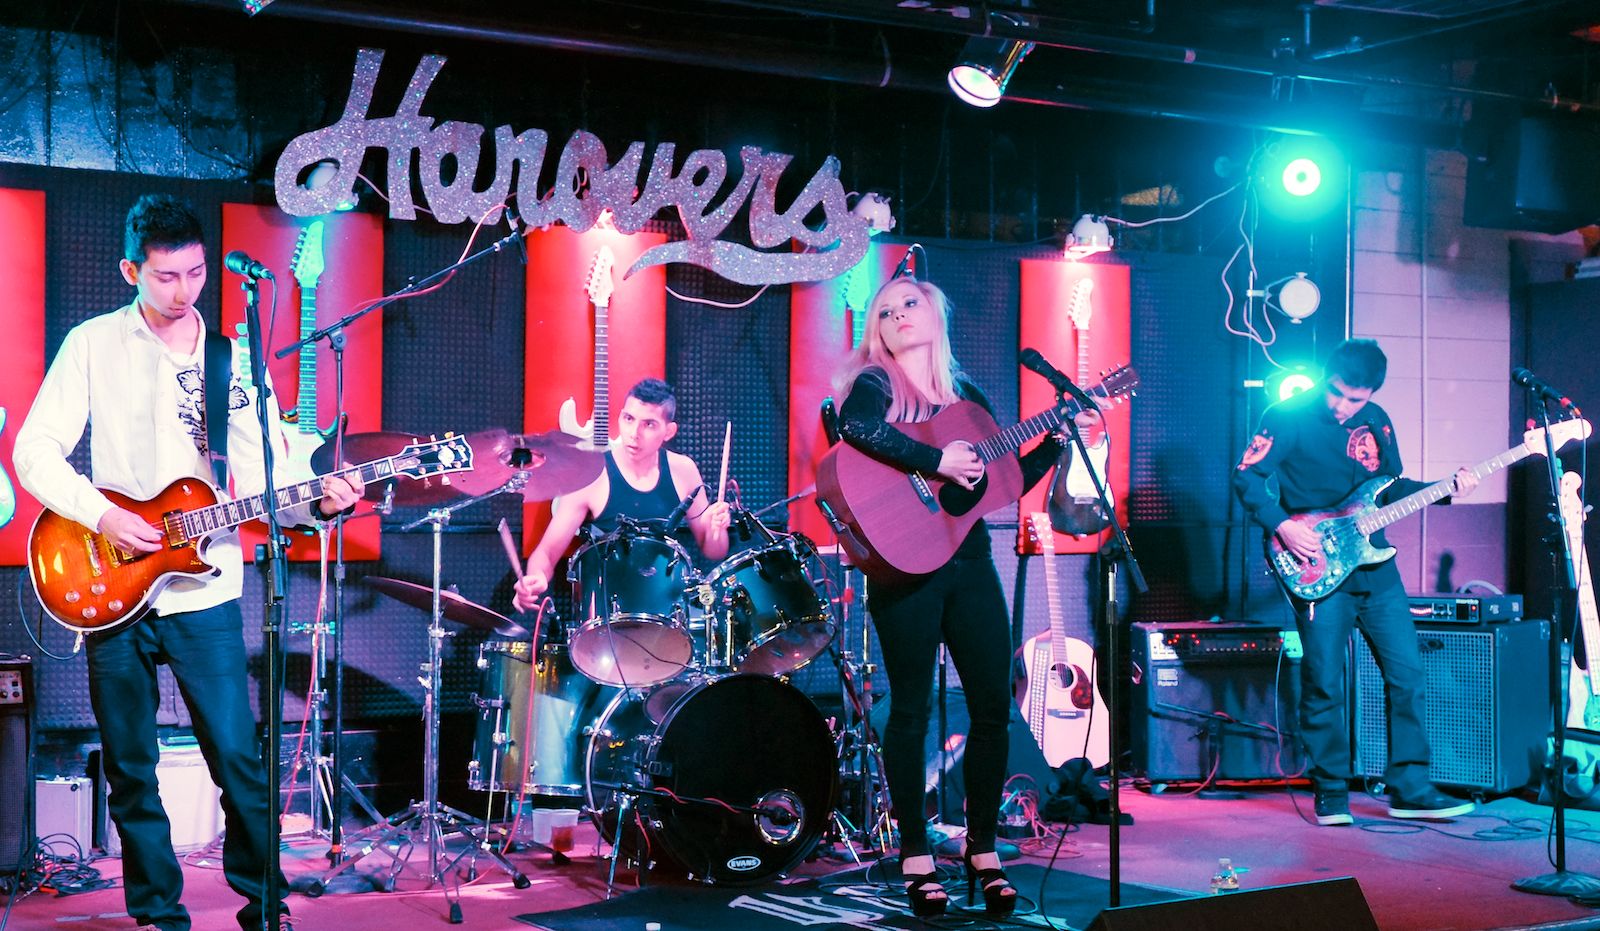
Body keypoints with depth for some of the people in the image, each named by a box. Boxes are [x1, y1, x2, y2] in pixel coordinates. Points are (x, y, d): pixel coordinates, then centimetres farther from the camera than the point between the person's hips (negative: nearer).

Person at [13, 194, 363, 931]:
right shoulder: (94, 344, 1)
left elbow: (267, 478, 3)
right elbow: (35, 449, -2)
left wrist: (317, 502, -17)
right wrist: (101, 515, -15)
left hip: (205, 592, 0)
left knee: (239, 759, -3)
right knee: (130, 771, 8)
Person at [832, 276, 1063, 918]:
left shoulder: (968, 395, 16)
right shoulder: (874, 383, -1)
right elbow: (857, 427, -26)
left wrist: (1057, 441, 7)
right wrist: (935, 461, -25)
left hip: (969, 562, 5)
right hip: (907, 567, -5)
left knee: (993, 703, 2)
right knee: (912, 708, -1)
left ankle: (982, 848, 15)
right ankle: (916, 854, 11)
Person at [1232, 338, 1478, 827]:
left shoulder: (1375, 422, 11)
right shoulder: (1289, 417, -6)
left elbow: (1391, 488, 19)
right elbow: (1247, 477, -8)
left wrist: (1446, 489, 6)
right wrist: (1282, 524, -20)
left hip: (1374, 563, 6)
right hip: (1317, 567, -5)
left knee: (1408, 674, 3)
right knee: (1323, 684, -3)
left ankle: (1410, 787, 12)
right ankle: (1331, 793, 10)